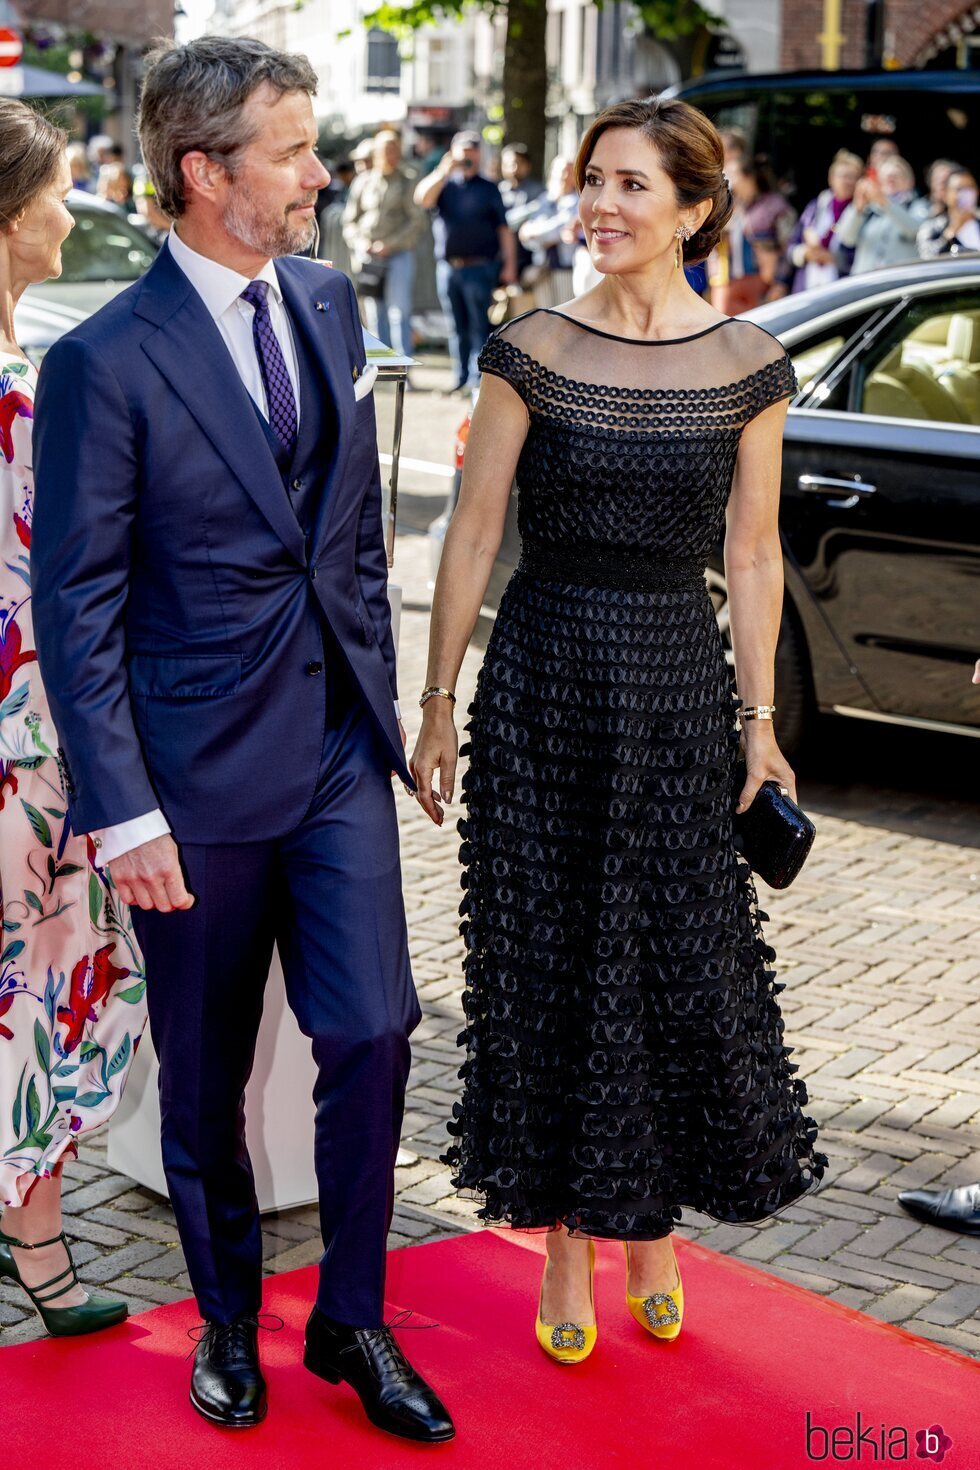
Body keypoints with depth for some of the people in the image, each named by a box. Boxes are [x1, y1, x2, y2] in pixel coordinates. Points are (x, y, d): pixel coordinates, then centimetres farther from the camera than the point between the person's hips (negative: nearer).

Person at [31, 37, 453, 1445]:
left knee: (372, 1032, -1)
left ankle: (351, 1320, 20)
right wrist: (121, 811, -15)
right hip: (202, 772, -4)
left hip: (341, 748, 5)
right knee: (206, 1076, 11)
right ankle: (228, 1320, 32)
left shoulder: (326, 300, 6)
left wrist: (379, 690, 14)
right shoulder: (104, 363, -14)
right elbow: (76, 608, -12)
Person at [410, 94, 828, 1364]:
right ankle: (564, 1246, 21)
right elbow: (472, 535, -1)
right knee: (545, 964, 6)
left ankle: (648, 1229, 28)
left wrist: (758, 715, 3)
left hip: (679, 686, 1)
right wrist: (436, 707, -1)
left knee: (682, 963, 5)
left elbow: (753, 554, 5)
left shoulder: (748, 366, 0)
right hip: (543, 683, -1)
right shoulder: (530, 352, -4)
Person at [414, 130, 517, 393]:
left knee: (479, 326, -7)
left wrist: (509, 264, -5)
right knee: (457, 327, 9)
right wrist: (444, 171, -17)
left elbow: (504, 229, 4)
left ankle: (477, 377, -8)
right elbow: (422, 199, -9)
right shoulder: (444, 183, 12)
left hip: (479, 267, -3)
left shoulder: (488, 189, 8)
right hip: (447, 266, 3)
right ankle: (460, 377, 15)